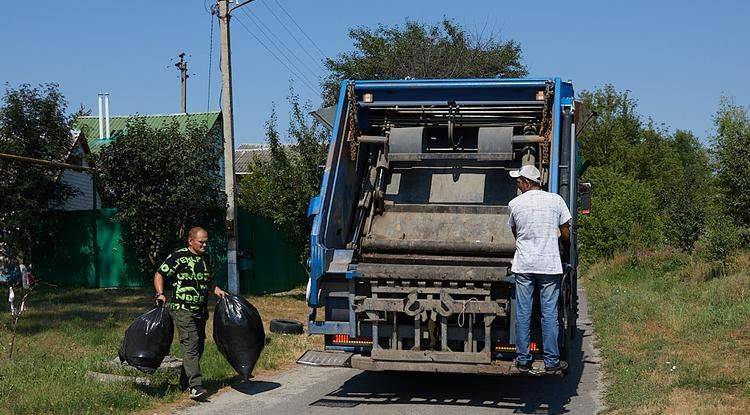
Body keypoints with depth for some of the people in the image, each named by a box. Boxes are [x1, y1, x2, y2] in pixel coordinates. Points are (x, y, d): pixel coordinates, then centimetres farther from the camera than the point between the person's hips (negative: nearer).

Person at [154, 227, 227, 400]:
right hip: (182, 309, -8)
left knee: (198, 347, 11)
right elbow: (159, 275, -5)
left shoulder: (206, 259, 15)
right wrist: (160, 294, -19)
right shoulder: (178, 257, -7)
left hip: (200, 311, 8)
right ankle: (195, 386, -22)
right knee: (190, 346, -16)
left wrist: (217, 290, 11)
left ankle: (185, 382, 25)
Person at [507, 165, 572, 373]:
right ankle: (552, 361, 8)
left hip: (523, 265, 0)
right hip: (550, 265, 0)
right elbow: (566, 234, 3)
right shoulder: (556, 200, -2)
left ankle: (523, 360, 11)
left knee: (522, 314, 7)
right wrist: (566, 251, 23)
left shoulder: (515, 204, -1)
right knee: (549, 314, 4)